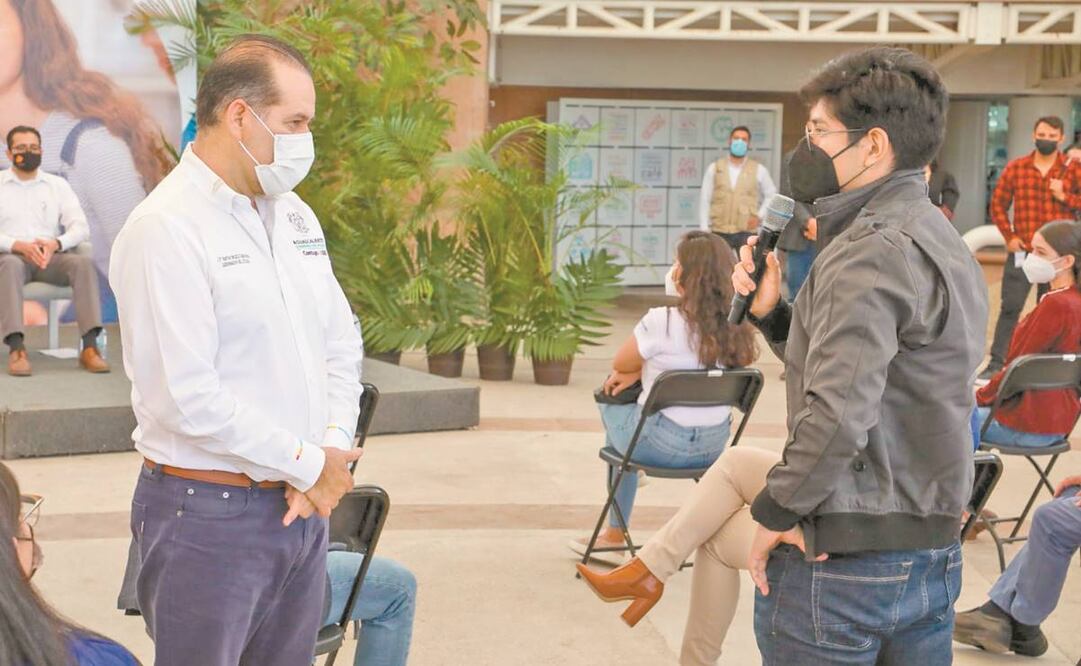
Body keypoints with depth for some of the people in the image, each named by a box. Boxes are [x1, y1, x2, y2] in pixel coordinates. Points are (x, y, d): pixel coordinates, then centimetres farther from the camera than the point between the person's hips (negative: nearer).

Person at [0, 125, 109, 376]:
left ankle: (89, 345, -36)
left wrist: (55, 244, -17)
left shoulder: (58, 185, 14)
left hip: (52, 257, 2)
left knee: (84, 263, -29)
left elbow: (80, 227, 3)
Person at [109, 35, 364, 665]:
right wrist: (308, 465, -12)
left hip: (303, 507, 7)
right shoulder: (165, 229, -15)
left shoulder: (296, 215, 10)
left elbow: (342, 346, 13)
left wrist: (332, 448, -4)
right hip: (209, 515, -7)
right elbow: (187, 397, -21)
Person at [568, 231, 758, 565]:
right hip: (715, 446, 6)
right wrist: (642, 370, 7)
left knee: (612, 407, 25)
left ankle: (615, 531, 34)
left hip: (663, 445, -6)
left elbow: (620, 365, -4)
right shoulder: (734, 328, -1)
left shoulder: (662, 321, -20)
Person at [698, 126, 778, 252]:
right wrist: (704, 230, 0)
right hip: (719, 232, 0)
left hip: (746, 232, 0)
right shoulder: (714, 168, 6)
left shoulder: (758, 170, 6)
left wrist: (759, 215, 2)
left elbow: (771, 195, 15)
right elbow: (704, 200, 6)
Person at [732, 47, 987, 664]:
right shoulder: (942, 242, 13)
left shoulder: (869, 250, -18)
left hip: (841, 565, -9)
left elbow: (838, 411, -28)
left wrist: (776, 511, -15)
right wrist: (772, 311, 4)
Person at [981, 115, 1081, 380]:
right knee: (1010, 308, -1)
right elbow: (998, 204, 8)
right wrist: (1008, 236, -2)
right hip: (1021, 250, 0)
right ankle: (996, 363, 4)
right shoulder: (1015, 168, 3)